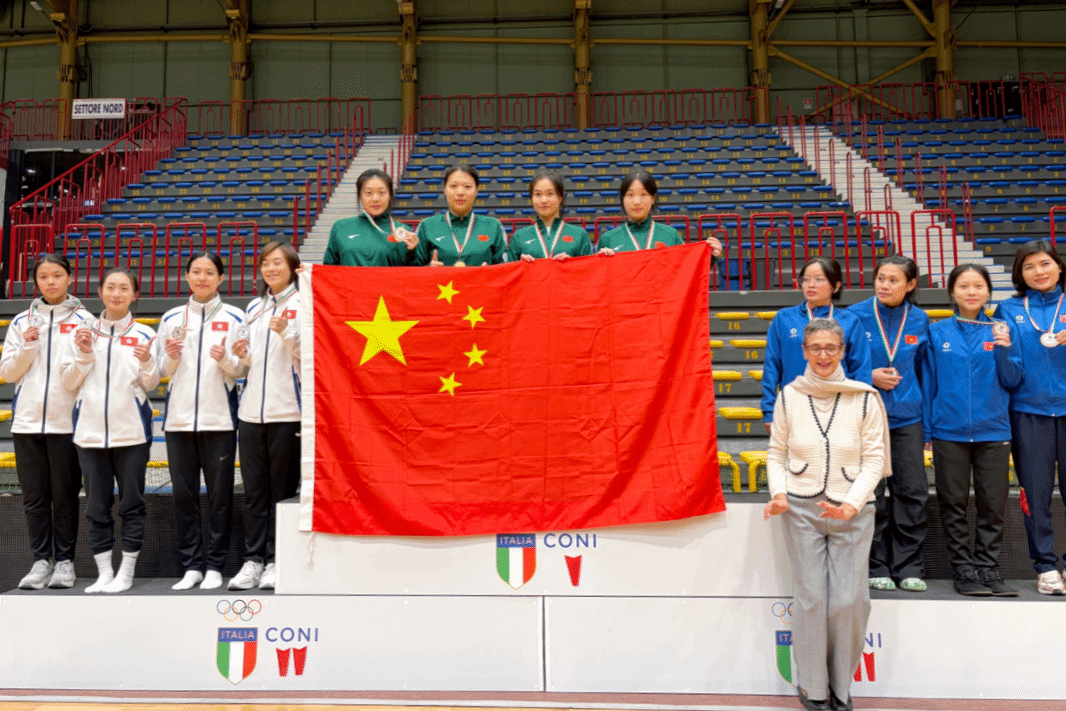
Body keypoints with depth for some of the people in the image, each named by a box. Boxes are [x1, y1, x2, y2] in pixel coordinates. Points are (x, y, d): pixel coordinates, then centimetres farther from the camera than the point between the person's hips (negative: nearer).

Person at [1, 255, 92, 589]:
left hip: (66, 420, -3)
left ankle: (65, 561, 11)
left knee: (65, 495, 2)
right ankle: (41, 560, 16)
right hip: (27, 420, 3)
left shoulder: (84, 320, 3)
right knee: (34, 496, 7)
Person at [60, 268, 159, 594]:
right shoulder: (83, 332, 9)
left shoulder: (144, 334, 4)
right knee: (97, 505, 7)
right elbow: (68, 381, 9)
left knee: (132, 502, 2)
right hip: (90, 430, 2)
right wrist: (83, 355, -6)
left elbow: (151, 385, 3)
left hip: (132, 431, -2)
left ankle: (127, 572, 12)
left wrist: (146, 362, -16)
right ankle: (104, 572, 17)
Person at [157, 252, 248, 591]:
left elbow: (243, 369, 3)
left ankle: (215, 565, 11)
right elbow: (163, 371, 13)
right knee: (184, 494, 5)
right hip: (179, 418, 3)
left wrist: (225, 359, -17)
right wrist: (172, 356, -7)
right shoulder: (171, 318, 12)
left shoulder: (235, 318, 5)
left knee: (220, 494, 0)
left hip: (219, 418, -2)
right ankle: (191, 566, 16)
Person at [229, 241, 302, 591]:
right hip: (252, 409, 6)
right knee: (254, 489, 8)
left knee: (283, 488, 1)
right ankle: (253, 559, 15)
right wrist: (241, 355, 3)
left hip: (287, 411, -5)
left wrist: (286, 333, -20)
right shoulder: (254, 307, 18)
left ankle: (277, 561, 10)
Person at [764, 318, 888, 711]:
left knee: (849, 601, -1)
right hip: (801, 509, 0)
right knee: (810, 598, 1)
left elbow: (874, 458, -1)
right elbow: (776, 453, 9)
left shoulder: (865, 398, 0)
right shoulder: (789, 396, 4)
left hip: (852, 512, 0)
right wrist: (779, 493, -7)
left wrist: (851, 505, -13)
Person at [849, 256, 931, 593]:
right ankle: (877, 566, 16)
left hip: (907, 417, 2)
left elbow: (925, 370, 12)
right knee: (871, 493, 3)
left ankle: (909, 566, 17)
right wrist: (869, 377, -13)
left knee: (912, 490, 3)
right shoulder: (855, 316, -4)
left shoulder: (919, 320, 5)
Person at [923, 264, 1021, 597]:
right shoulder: (937, 332, 3)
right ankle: (964, 570, 15)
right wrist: (925, 429, 2)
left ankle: (988, 569, 17)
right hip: (950, 430, -1)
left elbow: (1012, 381, 3)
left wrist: (1003, 350, -15)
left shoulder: (999, 329, 5)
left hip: (993, 431, 1)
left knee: (992, 505, 6)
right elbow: (928, 382, 5)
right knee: (953, 505, 4)